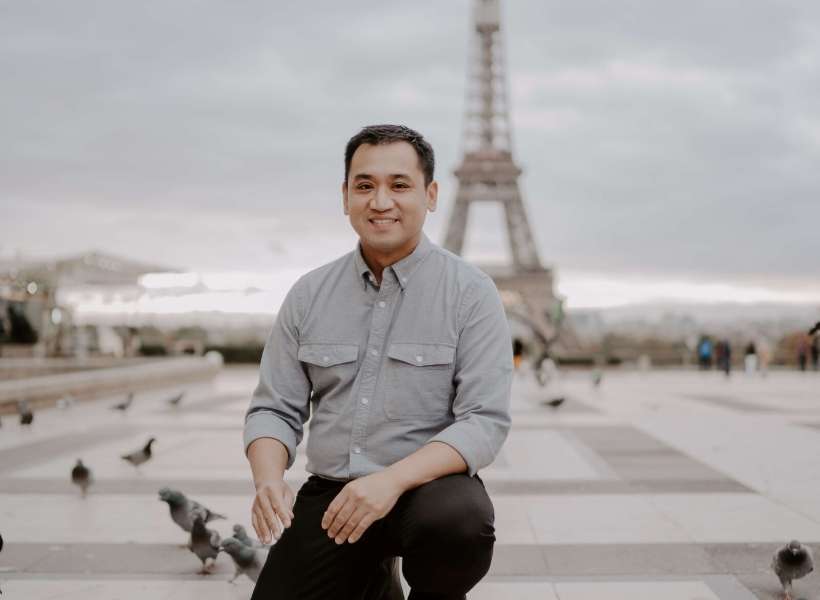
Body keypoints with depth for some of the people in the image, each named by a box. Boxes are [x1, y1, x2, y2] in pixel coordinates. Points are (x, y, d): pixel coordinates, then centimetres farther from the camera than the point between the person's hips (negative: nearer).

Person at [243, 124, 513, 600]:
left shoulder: (471, 292, -6)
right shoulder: (309, 294, 6)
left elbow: (486, 421, -13)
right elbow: (275, 409, 7)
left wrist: (394, 479, -28)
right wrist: (269, 480, -15)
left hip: (430, 486, -3)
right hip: (330, 495, 4)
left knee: (461, 522, -35)